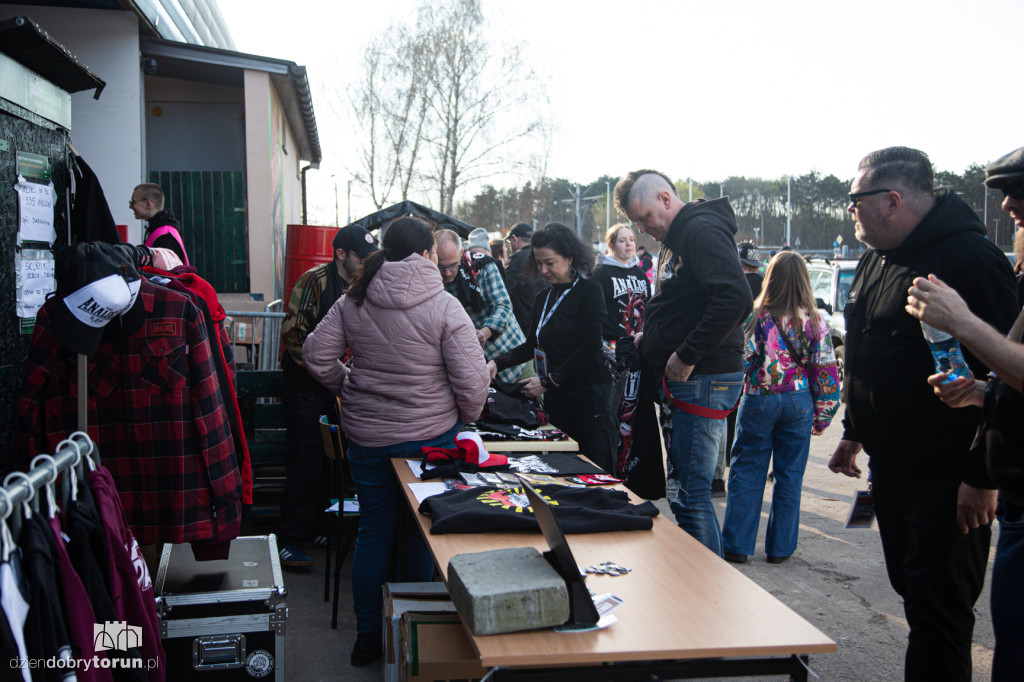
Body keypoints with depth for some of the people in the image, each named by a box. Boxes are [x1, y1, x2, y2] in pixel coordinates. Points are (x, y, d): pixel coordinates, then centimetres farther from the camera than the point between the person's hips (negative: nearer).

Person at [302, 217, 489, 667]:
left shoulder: (352, 302, -2)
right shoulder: (444, 307, -14)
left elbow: (317, 357, 0)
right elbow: (472, 381, -16)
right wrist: (467, 418, 2)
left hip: (366, 435, 4)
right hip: (430, 436, -3)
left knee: (373, 532, 15)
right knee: (423, 535, 12)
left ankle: (368, 637, 27)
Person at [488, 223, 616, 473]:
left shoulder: (589, 291, -5)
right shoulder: (543, 298, 16)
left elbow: (590, 348, -12)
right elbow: (532, 346, 20)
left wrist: (548, 382, -13)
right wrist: (498, 363, 4)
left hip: (588, 393, -6)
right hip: (555, 396, 6)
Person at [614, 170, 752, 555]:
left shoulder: (702, 230, -13)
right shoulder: (677, 237, 19)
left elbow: (735, 298, -27)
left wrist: (687, 356, -23)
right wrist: (650, 339, 12)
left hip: (702, 381, -11)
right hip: (682, 381, 11)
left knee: (690, 493, -6)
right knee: (682, 490, 15)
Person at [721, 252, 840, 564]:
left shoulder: (756, 317, -10)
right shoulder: (815, 322, -4)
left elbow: (739, 361, -9)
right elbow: (825, 372, -1)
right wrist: (822, 416, 7)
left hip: (758, 401, -1)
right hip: (798, 403, 2)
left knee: (746, 472, 7)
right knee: (790, 475, 11)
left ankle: (736, 546, 10)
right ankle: (780, 547, 18)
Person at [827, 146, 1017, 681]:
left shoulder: (972, 260, -17)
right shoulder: (878, 258, 12)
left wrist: (981, 476, -21)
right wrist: (853, 432, 23)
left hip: (947, 480, -9)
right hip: (890, 466, 9)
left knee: (939, 611, -1)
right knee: (912, 592, 18)